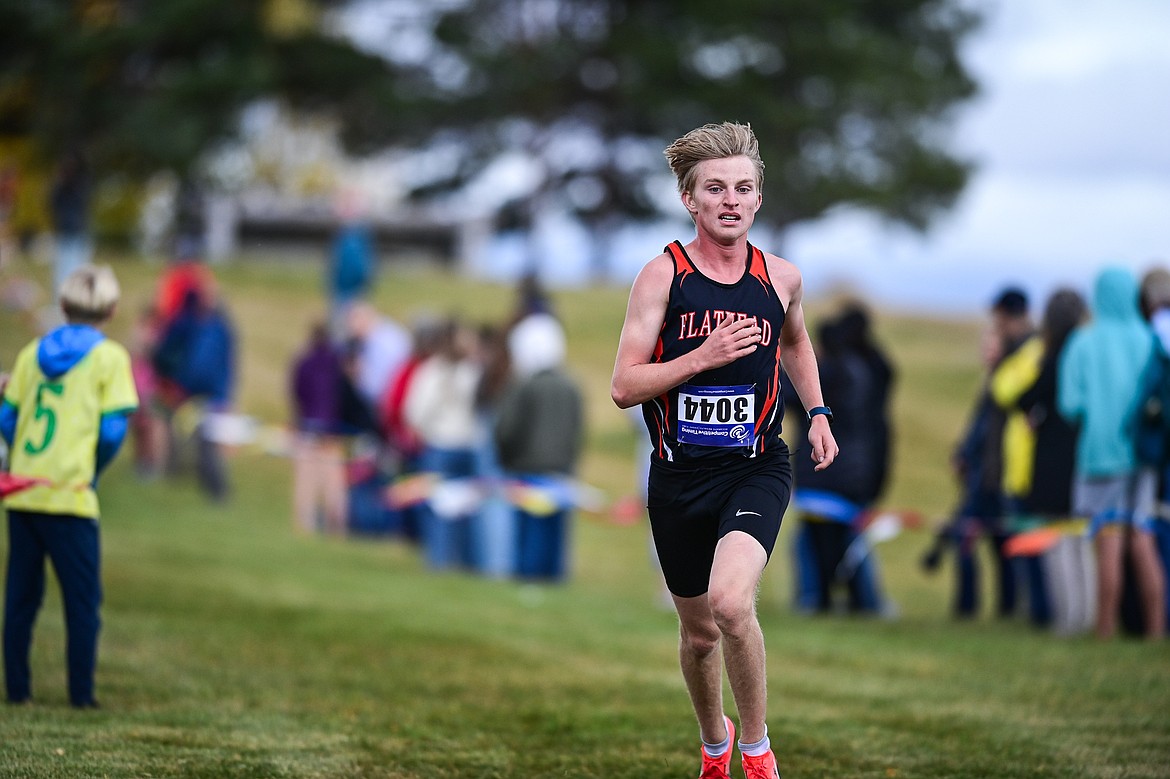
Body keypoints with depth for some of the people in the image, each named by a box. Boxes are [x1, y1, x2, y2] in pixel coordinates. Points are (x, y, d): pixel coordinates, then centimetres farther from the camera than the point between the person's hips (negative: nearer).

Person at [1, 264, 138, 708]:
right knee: (82, 599, 3)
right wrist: (92, 471, 7)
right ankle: (81, 692, 2)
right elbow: (112, 430, -8)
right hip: (70, 496, -4)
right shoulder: (109, 356, -3)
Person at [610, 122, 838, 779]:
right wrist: (702, 358, -20)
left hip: (757, 467, -1)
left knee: (731, 603, -27)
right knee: (699, 631, 15)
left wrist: (818, 412, 15)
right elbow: (623, 387, -9)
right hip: (680, 473, 1)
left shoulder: (782, 277, 2)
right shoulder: (664, 275, -6)